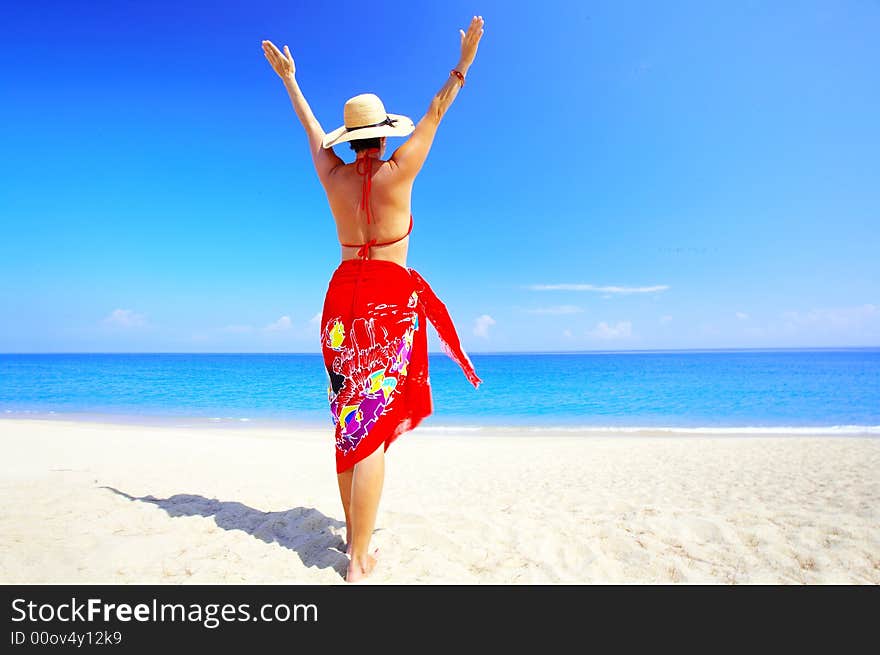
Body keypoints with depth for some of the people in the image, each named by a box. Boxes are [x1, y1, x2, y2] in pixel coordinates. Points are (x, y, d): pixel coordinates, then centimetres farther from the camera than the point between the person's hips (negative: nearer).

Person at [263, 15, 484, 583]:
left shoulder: (333, 175, 7)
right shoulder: (398, 172, -3)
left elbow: (311, 126, 24)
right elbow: (435, 115, 9)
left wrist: (290, 79, 41)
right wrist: (464, 64, 20)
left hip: (344, 297, 5)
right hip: (391, 302, -5)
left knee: (350, 420, 13)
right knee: (374, 427, -8)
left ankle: (353, 533, 25)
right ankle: (360, 559, -4)